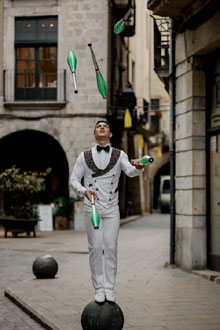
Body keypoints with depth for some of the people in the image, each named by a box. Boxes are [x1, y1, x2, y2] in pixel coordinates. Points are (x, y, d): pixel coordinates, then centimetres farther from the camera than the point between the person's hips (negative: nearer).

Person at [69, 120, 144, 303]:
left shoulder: (120, 155, 3)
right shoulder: (85, 156, 4)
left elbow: (130, 172, -15)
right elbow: (73, 180, 4)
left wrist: (139, 167, -39)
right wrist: (84, 191, -17)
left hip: (112, 209, 0)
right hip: (92, 208, 0)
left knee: (111, 247, -3)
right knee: (96, 248, -2)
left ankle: (109, 288, 4)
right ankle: (99, 288, 5)